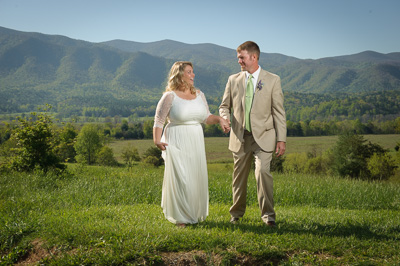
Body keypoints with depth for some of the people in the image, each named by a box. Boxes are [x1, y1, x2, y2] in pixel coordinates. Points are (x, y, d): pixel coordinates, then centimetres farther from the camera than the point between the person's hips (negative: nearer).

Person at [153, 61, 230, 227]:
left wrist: (219, 119, 0)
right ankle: (180, 217, 9)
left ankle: (195, 214, 25)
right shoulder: (170, 97, -7)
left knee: (197, 178, 8)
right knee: (180, 179, -5)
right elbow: (159, 120, -7)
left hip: (195, 143, 6)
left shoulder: (199, 95, 9)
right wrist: (157, 140, -21)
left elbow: (205, 117, 18)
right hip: (177, 143, -5)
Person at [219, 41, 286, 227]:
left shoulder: (272, 80, 1)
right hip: (240, 137, 3)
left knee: (263, 171, -19)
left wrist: (281, 139, -6)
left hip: (263, 137, -3)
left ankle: (268, 215, -9)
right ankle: (237, 213, 25)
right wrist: (225, 118, -9)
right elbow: (224, 105, 16)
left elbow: (278, 111, -1)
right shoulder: (233, 80, 7)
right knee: (239, 176, 9)